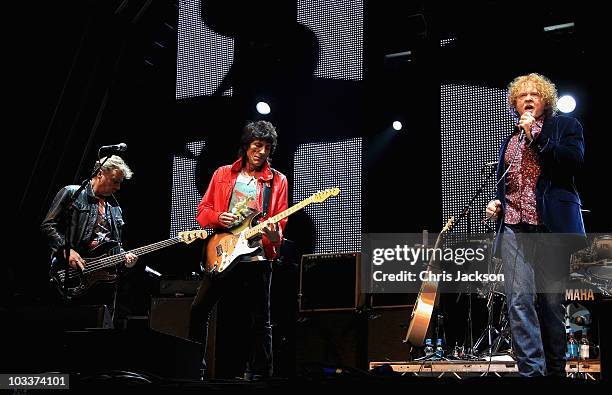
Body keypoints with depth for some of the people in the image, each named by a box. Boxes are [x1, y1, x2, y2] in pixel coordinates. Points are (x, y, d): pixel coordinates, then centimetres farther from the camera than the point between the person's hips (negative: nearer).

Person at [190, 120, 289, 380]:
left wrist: (274, 235, -21)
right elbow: (203, 211, 12)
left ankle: (258, 375, 10)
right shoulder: (223, 174, 10)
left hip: (257, 259, -2)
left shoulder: (277, 181, 6)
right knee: (199, 309, 0)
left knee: (261, 320, 2)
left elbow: (279, 222, 1)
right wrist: (218, 218, -10)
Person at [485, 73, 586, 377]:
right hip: (514, 226, 3)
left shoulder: (565, 126, 11)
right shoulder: (510, 140, 25)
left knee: (552, 301, -3)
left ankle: (555, 369, 9)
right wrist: (496, 203, 13)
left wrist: (535, 136, -8)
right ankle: (531, 371, -13)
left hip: (552, 225, -3)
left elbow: (574, 161, -7)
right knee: (519, 301, -11)